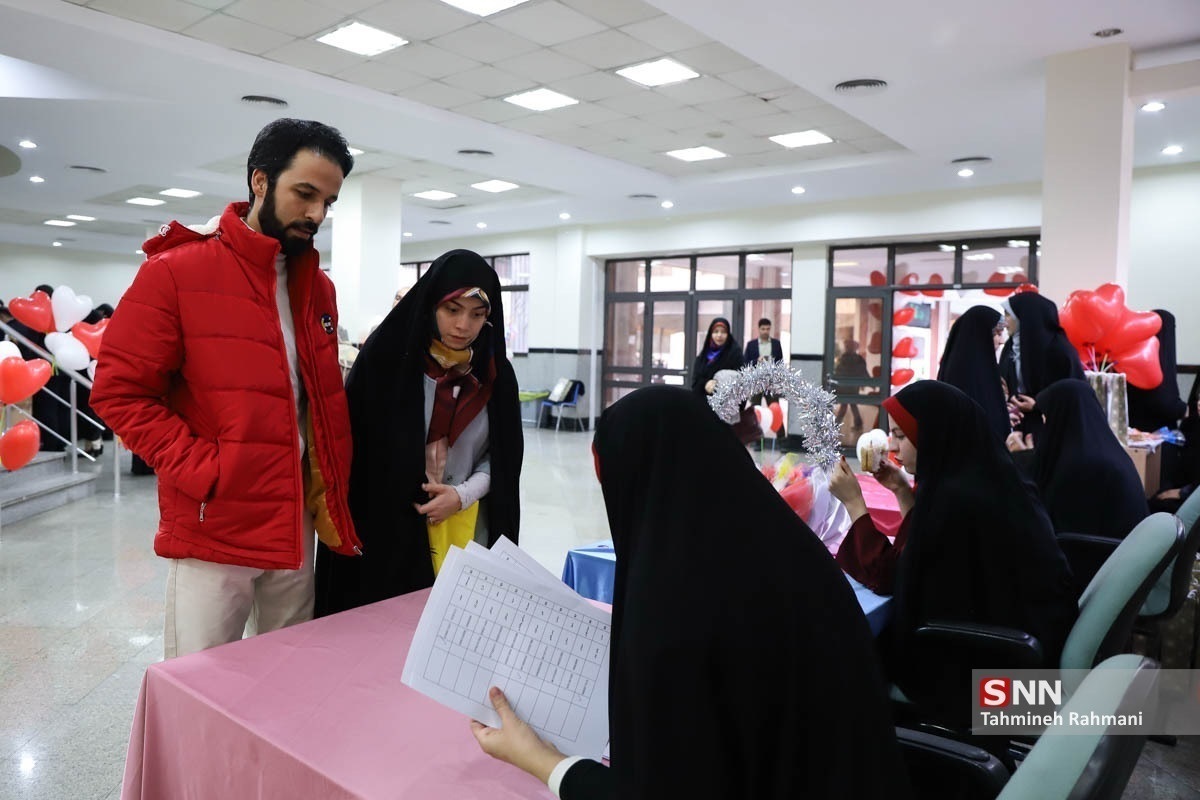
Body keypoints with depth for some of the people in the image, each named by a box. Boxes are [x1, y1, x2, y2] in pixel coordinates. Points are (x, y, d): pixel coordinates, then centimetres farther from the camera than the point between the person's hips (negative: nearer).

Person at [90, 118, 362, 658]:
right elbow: (119, 392, -8)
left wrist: (332, 488, 7)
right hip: (213, 529, -5)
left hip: (297, 523, 5)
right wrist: (204, 473, -16)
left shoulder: (319, 288, 9)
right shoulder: (175, 271, -7)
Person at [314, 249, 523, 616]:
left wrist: (464, 494, -9)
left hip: (466, 530, 3)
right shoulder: (386, 354, -7)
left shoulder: (496, 374, 3)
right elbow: (354, 443, -5)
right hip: (388, 528, -2)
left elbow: (505, 455, 7)